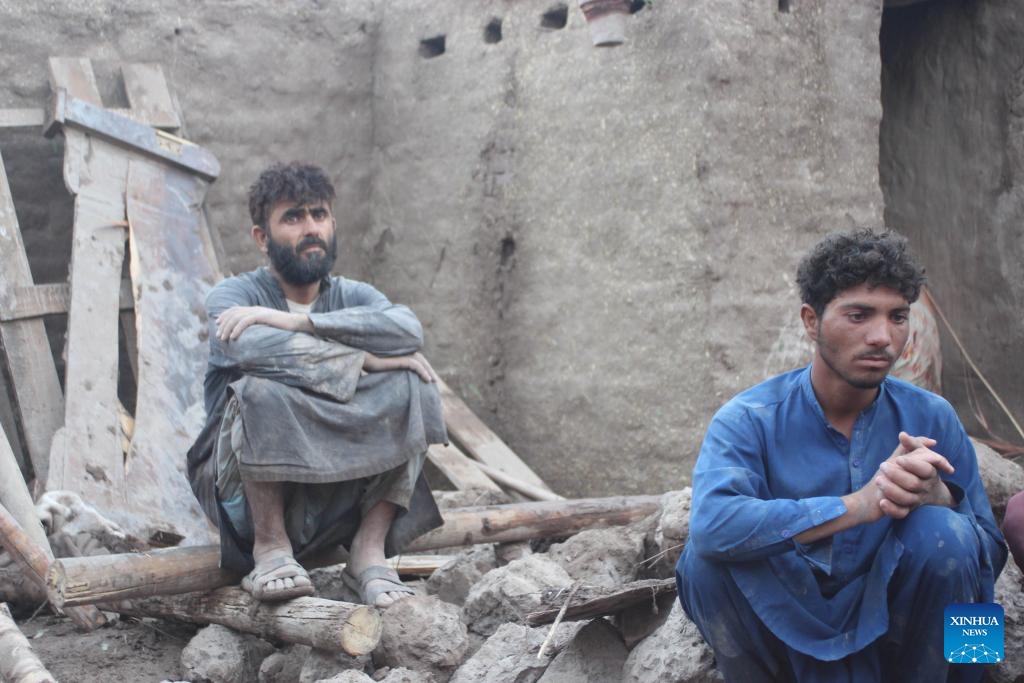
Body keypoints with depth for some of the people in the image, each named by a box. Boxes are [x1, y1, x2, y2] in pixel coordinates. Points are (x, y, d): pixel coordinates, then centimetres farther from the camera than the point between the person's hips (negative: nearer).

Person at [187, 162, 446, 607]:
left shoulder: (352, 296, 7)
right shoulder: (234, 296, -3)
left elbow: (408, 329, -17)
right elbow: (256, 347, -28)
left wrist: (293, 320, -22)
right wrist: (368, 359, -23)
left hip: (341, 484, 3)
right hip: (248, 489, -3)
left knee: (411, 386, -16)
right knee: (262, 392, -32)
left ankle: (370, 547, -13)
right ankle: (270, 546, -15)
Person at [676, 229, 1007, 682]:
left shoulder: (930, 418, -3)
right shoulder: (750, 419, -11)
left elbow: (989, 556, -5)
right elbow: (711, 525, -31)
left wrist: (938, 497, -28)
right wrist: (859, 505, -37)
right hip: (786, 625, -1)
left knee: (942, 534, -24)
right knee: (708, 555, -27)